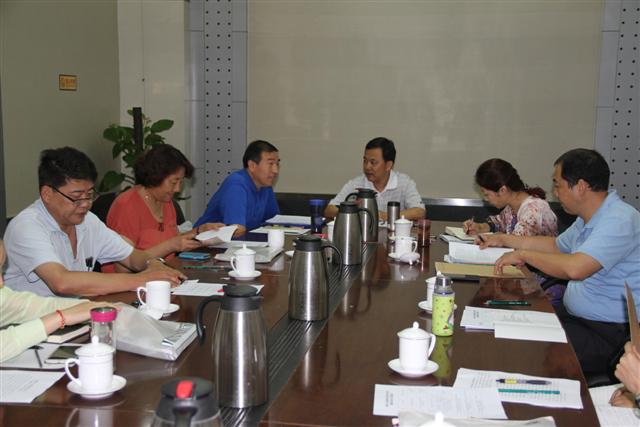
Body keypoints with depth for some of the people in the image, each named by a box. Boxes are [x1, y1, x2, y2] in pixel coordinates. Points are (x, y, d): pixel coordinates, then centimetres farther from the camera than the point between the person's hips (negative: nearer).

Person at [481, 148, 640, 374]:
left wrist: (523, 255, -19)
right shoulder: (590, 218, 10)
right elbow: (557, 245, 28)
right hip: (575, 315, 10)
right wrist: (504, 239, 23)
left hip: (608, 333, -10)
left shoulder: (620, 220, -23)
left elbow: (574, 268, -34)